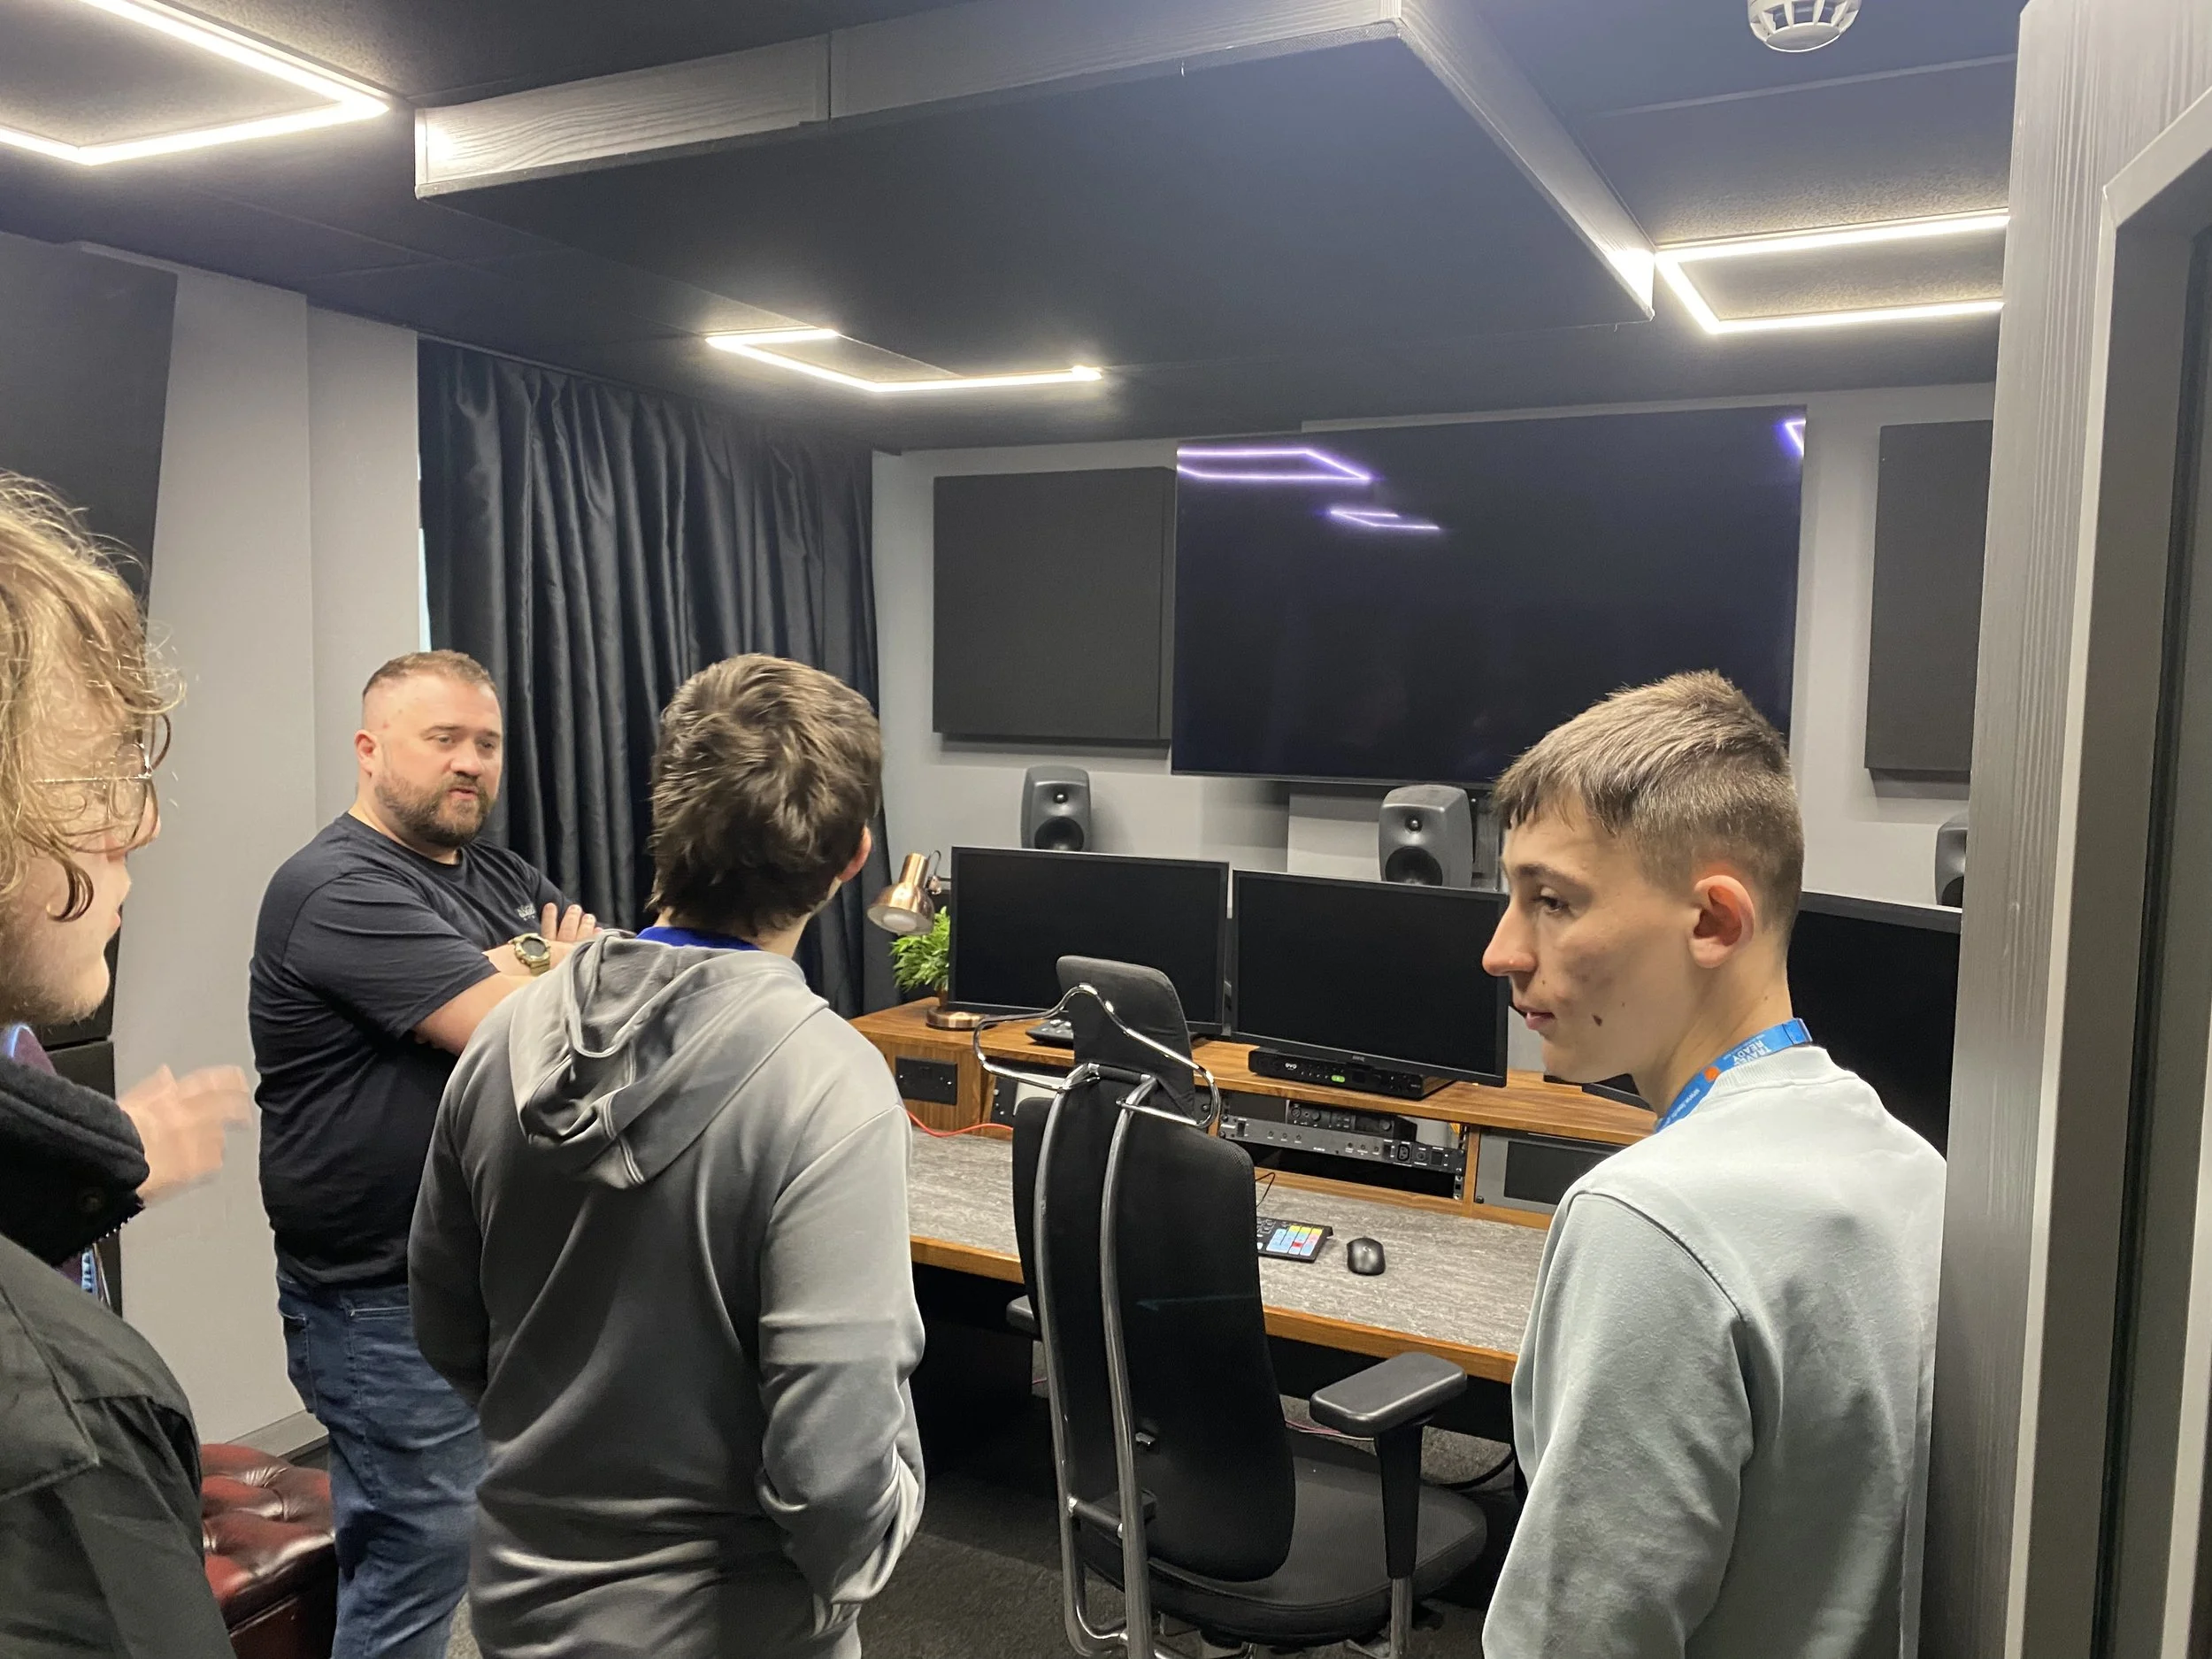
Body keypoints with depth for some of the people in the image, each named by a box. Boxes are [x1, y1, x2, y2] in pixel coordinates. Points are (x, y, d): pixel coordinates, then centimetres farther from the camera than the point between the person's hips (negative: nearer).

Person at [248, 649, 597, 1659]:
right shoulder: (341, 889, -17)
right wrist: (559, 970, -4)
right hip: (389, 1300, -8)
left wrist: (515, 970, -14)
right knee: (420, 1548, 4)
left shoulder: (499, 876, 10)